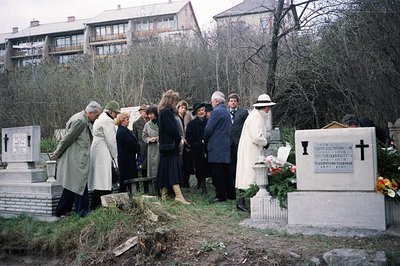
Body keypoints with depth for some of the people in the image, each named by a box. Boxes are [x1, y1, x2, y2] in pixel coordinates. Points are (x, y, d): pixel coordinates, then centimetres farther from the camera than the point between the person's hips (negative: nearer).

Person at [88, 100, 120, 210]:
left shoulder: (100, 118, 21)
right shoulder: (108, 121, -10)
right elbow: (112, 141, -11)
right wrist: (117, 157, -1)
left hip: (96, 151, 10)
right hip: (103, 154, -10)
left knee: (100, 183, 10)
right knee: (103, 184, -10)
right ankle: (94, 207, -8)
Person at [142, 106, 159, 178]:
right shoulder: (147, 124, 10)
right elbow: (144, 136, 14)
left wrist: (156, 138, -13)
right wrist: (149, 139, -5)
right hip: (152, 150, 4)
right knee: (153, 167, 6)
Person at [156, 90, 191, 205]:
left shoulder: (163, 112, 15)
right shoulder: (167, 112, -15)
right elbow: (172, 129, -18)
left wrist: (178, 137, 13)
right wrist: (179, 138, -3)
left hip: (164, 145, 10)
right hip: (170, 145, -10)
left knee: (164, 169, 12)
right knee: (173, 169, -13)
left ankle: (164, 195, 19)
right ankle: (178, 195, -15)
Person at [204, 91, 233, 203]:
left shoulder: (217, 111, -13)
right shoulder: (226, 111, 16)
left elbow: (208, 129, -14)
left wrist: (205, 139, 5)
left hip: (217, 146, -9)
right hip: (226, 146, 9)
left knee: (217, 173, -3)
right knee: (226, 171, 14)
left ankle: (220, 195, 1)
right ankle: (230, 194, 20)